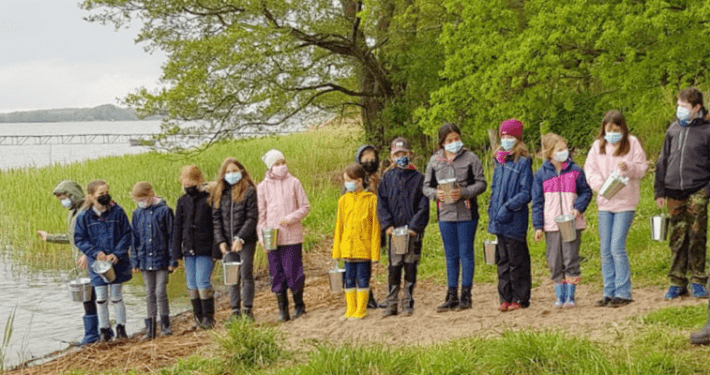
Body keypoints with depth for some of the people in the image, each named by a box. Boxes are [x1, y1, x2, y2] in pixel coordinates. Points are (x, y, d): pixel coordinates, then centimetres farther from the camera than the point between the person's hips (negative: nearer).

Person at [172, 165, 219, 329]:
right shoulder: (182, 201, 9)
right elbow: (177, 228, 12)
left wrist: (216, 250, -11)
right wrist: (176, 253, 7)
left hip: (205, 250, -5)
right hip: (188, 250, 5)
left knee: (203, 283, -8)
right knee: (192, 285, 7)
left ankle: (208, 317, 3)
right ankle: (198, 317, 16)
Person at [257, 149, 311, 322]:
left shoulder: (294, 183, 2)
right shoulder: (262, 187, 6)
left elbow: (305, 207, 4)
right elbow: (260, 214, 8)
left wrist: (291, 218, -12)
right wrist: (262, 237, 1)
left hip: (293, 236, -2)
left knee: (293, 272, -2)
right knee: (277, 274, 3)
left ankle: (299, 305, 15)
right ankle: (282, 309, 12)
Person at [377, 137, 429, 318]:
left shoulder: (418, 178, 1)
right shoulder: (387, 178, 7)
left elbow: (423, 206, -2)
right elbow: (381, 203, 4)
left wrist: (414, 226, -11)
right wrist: (387, 225, -7)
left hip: (413, 230, -1)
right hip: (394, 230, 1)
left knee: (410, 267, 4)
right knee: (394, 267, 2)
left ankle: (408, 303, 13)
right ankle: (391, 304, 8)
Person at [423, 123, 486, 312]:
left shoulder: (470, 158, -2)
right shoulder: (435, 160, 7)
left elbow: (481, 183, -4)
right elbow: (426, 186, 11)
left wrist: (464, 192, -19)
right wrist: (436, 194, -11)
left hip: (466, 213, -3)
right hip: (445, 213, 3)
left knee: (466, 253, 2)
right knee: (451, 255, 10)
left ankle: (466, 295, 9)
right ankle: (452, 295, 16)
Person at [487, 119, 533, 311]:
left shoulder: (523, 162, -7)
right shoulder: (499, 162, 14)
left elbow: (526, 193, -12)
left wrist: (508, 207, -19)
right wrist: (491, 211, 13)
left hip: (515, 221, -7)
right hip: (500, 222, 7)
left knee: (517, 260, -1)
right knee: (502, 260, 11)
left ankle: (520, 298, 7)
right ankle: (505, 298, 17)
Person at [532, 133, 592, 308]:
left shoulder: (575, 171, 3)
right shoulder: (541, 174, 4)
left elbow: (586, 192, 9)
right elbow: (537, 202, 6)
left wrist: (578, 207, -10)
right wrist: (538, 226, 0)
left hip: (572, 223, -1)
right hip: (551, 225, 1)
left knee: (571, 260, -2)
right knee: (555, 263, 3)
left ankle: (570, 296, 5)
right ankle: (560, 296, 12)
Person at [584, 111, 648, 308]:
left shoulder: (632, 143, 1)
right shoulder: (598, 145, 9)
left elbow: (642, 168, 0)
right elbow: (589, 167, 4)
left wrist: (628, 167, -21)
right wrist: (598, 183, -16)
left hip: (625, 202, -4)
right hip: (604, 202, 4)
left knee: (617, 247, -11)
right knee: (605, 249, 6)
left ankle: (623, 293, -4)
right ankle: (609, 292, 14)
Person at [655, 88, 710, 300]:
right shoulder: (673, 129, 11)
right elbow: (663, 161, 16)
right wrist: (659, 191, 11)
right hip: (675, 192, 3)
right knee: (677, 239, 4)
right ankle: (677, 283, 9)